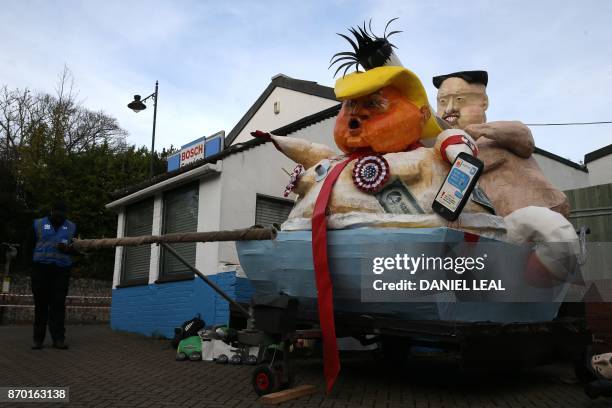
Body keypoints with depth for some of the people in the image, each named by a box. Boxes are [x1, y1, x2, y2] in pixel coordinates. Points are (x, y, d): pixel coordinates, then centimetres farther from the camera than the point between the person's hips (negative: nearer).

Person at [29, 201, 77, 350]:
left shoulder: (71, 227, 13)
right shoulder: (38, 224, 11)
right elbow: (30, 245, 10)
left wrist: (67, 249, -7)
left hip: (62, 270, 0)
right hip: (40, 269, 0)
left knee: (58, 304, -5)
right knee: (41, 304, 0)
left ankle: (58, 338, -5)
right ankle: (38, 338, 6)